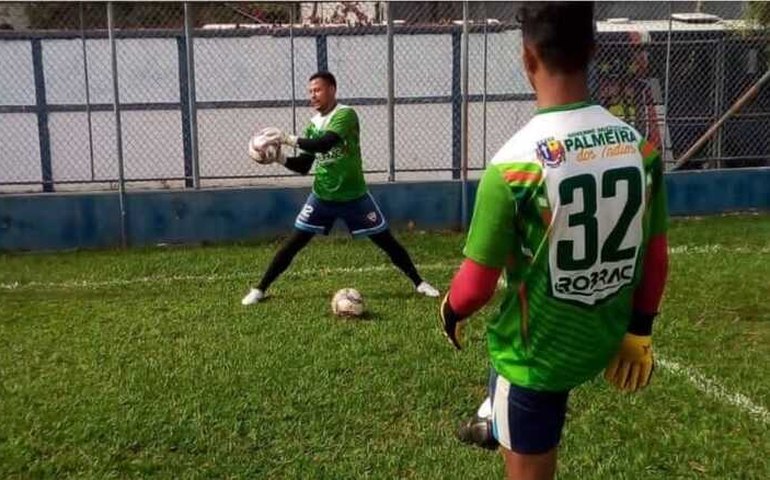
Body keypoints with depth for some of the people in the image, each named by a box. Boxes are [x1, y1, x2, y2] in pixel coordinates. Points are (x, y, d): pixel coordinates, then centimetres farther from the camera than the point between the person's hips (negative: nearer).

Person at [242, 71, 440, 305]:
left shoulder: (346, 114, -15)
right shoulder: (313, 124, 4)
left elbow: (325, 143, -32)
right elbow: (303, 165, 4)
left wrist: (288, 139, -32)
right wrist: (280, 158, -12)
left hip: (354, 196, -4)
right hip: (322, 196, 4)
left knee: (386, 240, 3)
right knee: (294, 242, 0)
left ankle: (418, 282, 19)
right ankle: (260, 289, 8)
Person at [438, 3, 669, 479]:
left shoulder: (516, 163, -26)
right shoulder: (641, 146, -9)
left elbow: (477, 284, -18)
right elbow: (656, 259, 1)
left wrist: (451, 310, 5)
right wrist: (639, 331, 16)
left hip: (537, 353, -5)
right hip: (605, 340, 6)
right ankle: (496, 420, 55)